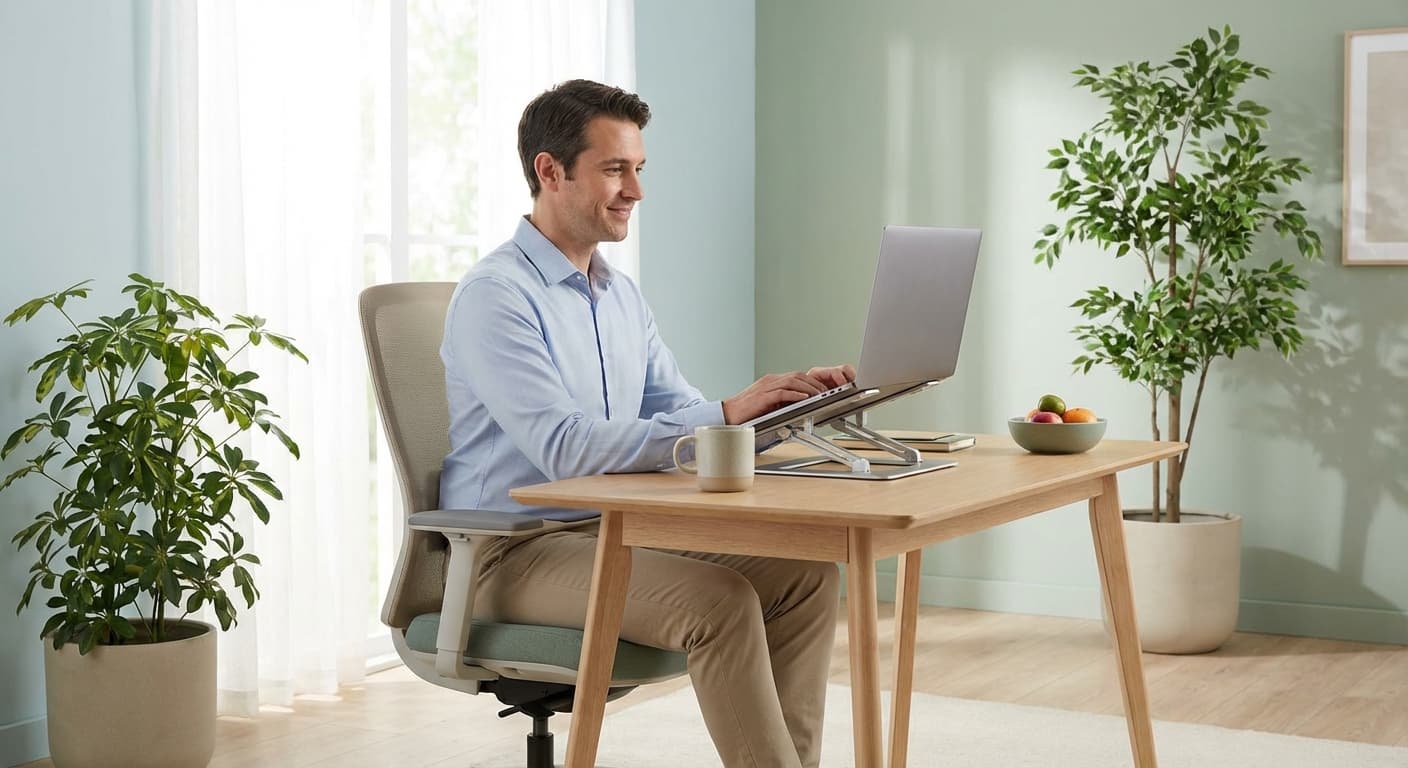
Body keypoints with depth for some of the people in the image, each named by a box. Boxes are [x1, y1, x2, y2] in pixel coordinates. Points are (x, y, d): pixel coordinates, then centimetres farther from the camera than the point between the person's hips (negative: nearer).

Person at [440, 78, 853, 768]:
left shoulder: (622, 295, 15)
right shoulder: (495, 295, -15)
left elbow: (680, 414, 12)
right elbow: (564, 450, -26)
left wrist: (789, 399, -7)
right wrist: (727, 415, -31)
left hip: (616, 534, 9)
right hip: (517, 554, -8)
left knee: (805, 573, -8)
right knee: (718, 599, -29)